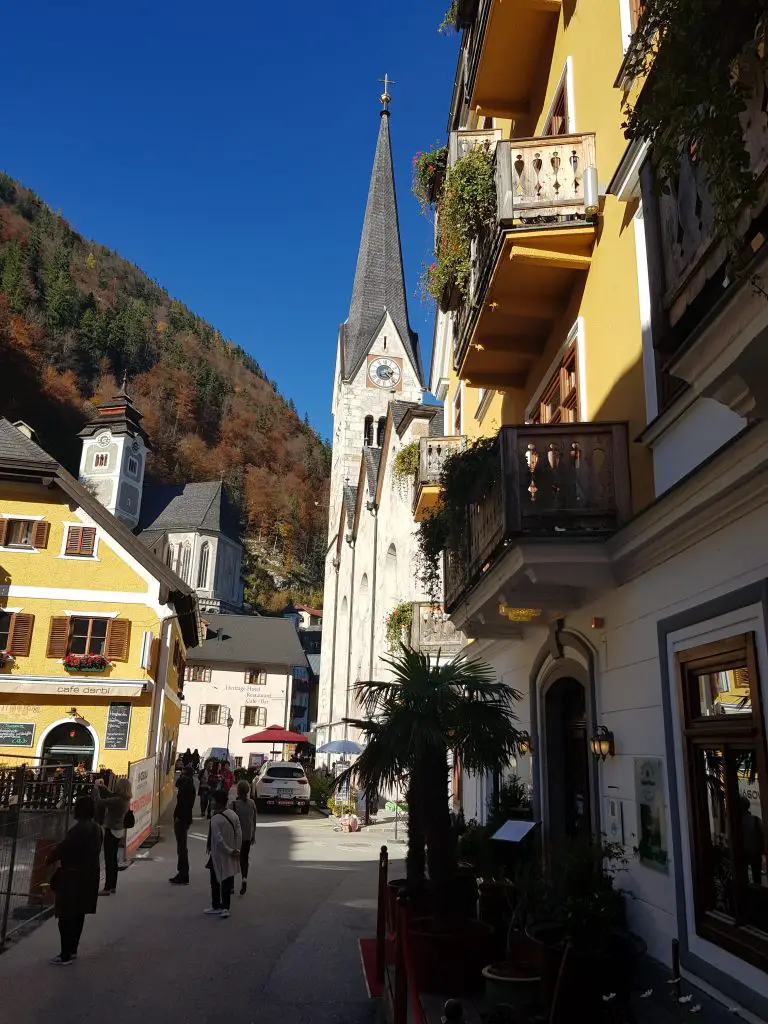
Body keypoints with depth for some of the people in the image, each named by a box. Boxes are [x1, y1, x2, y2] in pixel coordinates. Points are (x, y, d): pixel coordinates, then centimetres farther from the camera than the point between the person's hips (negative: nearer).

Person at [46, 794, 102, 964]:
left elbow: (63, 848, -16)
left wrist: (48, 860, 3)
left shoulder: (78, 829, -21)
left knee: (67, 916, 2)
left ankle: (66, 955, 7)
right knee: (78, 915, 17)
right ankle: (72, 950, 27)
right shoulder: (96, 828, 4)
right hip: (89, 876, 8)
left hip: (73, 878, -8)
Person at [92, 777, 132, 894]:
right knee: (113, 859, 18)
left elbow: (99, 802, -27)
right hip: (118, 831, 9)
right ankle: (112, 886, 26)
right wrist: (102, 787, 7)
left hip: (111, 831, -9)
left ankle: (107, 888, 4)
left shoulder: (117, 800, -26)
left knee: (109, 860, -2)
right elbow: (109, 796, 19)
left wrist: (96, 787, -15)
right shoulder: (124, 800, 3)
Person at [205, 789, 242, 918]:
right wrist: (236, 850, -1)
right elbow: (239, 834, -2)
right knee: (228, 881, 12)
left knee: (215, 882, 12)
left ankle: (216, 906, 22)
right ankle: (225, 908, 16)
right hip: (230, 855, 6)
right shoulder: (233, 814, -1)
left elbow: (218, 839, -25)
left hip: (219, 855, -6)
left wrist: (229, 851, -15)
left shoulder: (216, 819, -22)